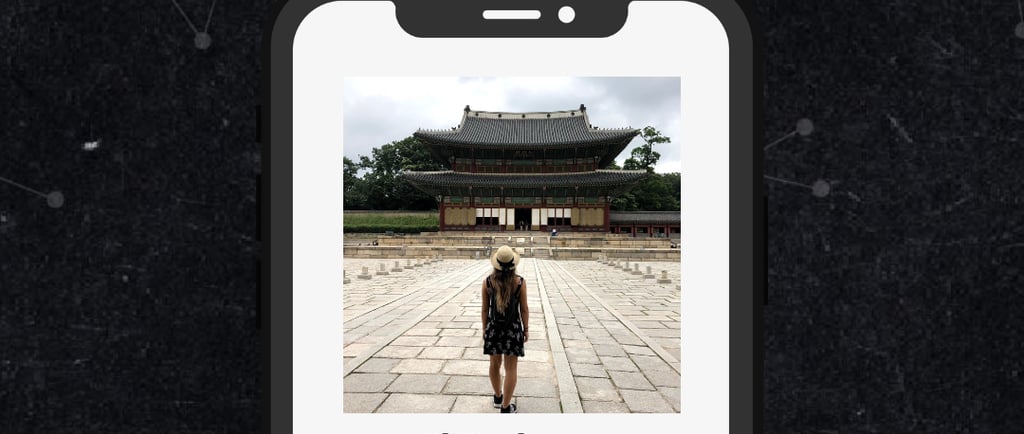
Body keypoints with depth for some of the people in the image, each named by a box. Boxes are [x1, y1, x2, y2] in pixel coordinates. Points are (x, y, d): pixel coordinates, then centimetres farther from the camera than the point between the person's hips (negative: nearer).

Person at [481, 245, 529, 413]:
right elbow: (524, 308, -7)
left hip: (493, 327, 3)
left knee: (495, 364, 20)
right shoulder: (519, 282, -14)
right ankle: (506, 407, 11)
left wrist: (485, 329, 11)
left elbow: (484, 309, -1)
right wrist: (526, 329, 5)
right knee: (511, 368, 7)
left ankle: (498, 397, 39)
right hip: (513, 328, -2)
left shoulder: (487, 282, -9)